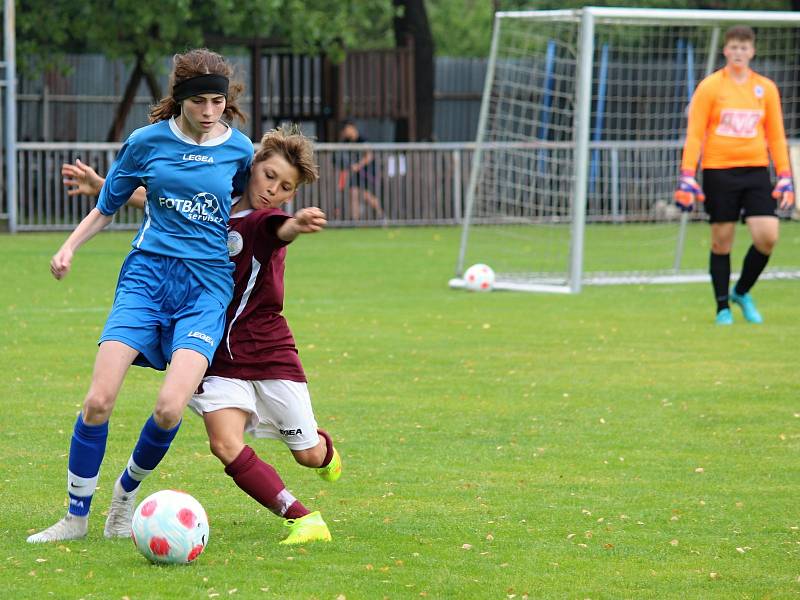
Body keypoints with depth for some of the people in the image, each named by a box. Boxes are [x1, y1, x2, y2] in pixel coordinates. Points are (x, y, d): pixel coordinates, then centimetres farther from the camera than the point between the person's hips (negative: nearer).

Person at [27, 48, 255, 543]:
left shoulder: (239, 149, 4)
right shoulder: (148, 141, 2)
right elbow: (108, 206, 13)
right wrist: (70, 247, -1)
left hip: (207, 284, 0)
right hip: (147, 275, 0)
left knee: (170, 407, -19)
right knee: (99, 400, -13)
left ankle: (127, 492, 11)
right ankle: (76, 517, 4)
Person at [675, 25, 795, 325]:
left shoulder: (766, 88, 8)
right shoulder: (710, 87, -1)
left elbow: (776, 135, 12)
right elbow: (694, 134, -2)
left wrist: (785, 177, 6)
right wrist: (687, 176, -10)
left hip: (756, 170, 2)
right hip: (719, 172, -2)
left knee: (768, 237, -10)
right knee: (722, 241, 1)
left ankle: (742, 292, 14)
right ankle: (723, 308, 13)